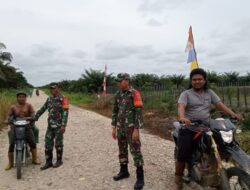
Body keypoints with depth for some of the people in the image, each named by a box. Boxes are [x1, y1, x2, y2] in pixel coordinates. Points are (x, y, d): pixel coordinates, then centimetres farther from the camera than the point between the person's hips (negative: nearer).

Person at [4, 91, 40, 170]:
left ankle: (34, 159, 4)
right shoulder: (13, 107, 8)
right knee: (11, 145, -7)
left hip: (27, 127, -1)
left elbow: (32, 113, -7)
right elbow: (9, 115, -4)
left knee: (33, 142, -13)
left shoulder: (28, 106, 7)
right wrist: (7, 120, -26)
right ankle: (10, 163, 10)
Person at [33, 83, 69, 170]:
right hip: (50, 125, 6)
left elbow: (65, 113, -16)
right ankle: (48, 162, 18)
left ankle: (59, 160, 23)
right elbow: (42, 109, 19)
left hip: (59, 125, -6)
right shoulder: (49, 99, 12)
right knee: (48, 143, 6)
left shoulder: (63, 99, -10)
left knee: (58, 143, 5)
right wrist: (34, 118, 14)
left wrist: (63, 126, -22)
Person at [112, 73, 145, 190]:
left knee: (135, 151, -2)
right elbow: (115, 111, 13)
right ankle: (124, 171, 32)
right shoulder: (118, 94, 8)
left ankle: (140, 177, 9)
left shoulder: (134, 94, -13)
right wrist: (114, 128, 12)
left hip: (131, 128, -7)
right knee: (122, 150, 15)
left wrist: (136, 130, -20)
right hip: (120, 127, 7)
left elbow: (139, 112, -17)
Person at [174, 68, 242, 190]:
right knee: (182, 155, -5)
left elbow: (220, 105, 6)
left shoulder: (210, 93, 13)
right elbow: (181, 107, -17)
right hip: (188, 128, -4)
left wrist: (233, 114, -11)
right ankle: (178, 180, 12)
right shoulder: (186, 94, -1)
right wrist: (182, 117, -38)